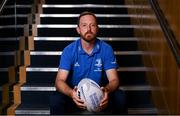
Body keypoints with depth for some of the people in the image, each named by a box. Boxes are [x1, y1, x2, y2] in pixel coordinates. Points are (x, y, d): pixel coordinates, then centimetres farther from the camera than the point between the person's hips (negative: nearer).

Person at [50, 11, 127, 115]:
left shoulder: (106, 49, -9)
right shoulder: (69, 50, -10)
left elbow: (114, 79, -13)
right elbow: (60, 81, -16)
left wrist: (107, 90, -38)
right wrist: (71, 93, -39)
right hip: (76, 95, -1)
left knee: (120, 97, -26)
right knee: (56, 100, -29)